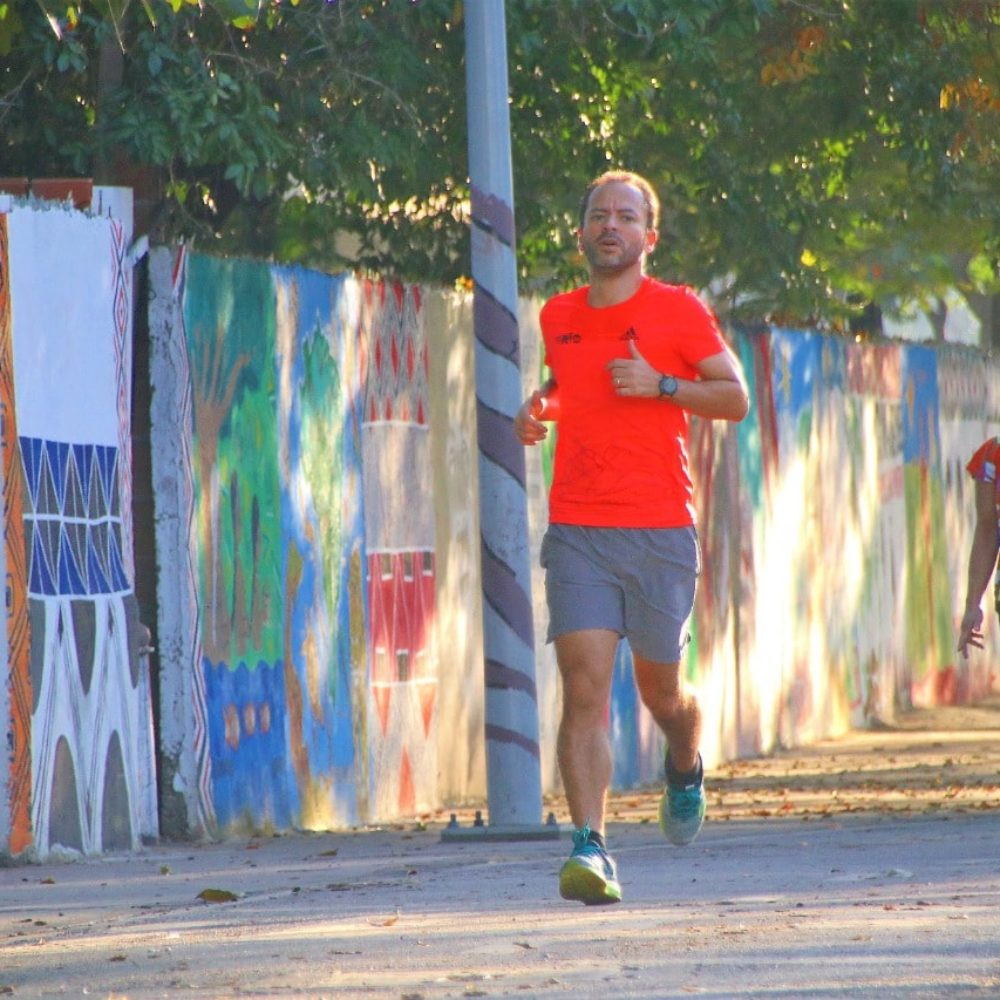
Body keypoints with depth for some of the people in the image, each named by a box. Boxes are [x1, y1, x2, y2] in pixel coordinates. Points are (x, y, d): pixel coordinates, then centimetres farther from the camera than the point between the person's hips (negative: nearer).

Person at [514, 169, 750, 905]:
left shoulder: (679, 312, 1)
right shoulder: (559, 317, 12)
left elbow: (736, 398, 1)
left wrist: (662, 386, -13)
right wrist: (538, 406, 10)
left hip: (661, 529, -2)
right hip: (578, 533, 2)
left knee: (661, 691, 10)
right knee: (585, 689, -14)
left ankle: (686, 769, 45)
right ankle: (591, 850, -20)